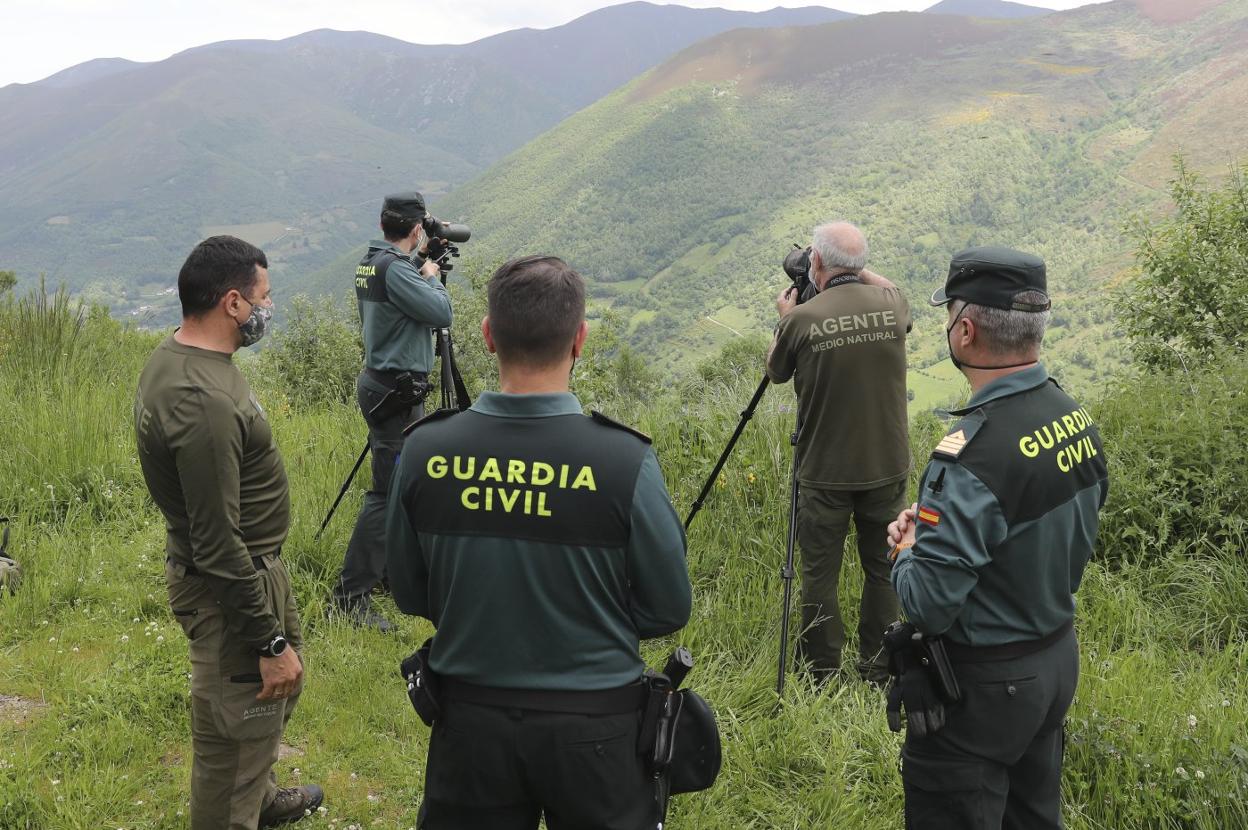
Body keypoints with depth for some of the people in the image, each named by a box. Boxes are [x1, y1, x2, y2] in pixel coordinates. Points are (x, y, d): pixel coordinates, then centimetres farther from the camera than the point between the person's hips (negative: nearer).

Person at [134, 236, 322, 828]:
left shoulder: (171, 357, 2)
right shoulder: (205, 402, -31)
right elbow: (217, 546, -28)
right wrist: (270, 642, -21)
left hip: (254, 564, 11)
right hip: (228, 586, -11)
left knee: (281, 687, 29)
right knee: (236, 732, 5)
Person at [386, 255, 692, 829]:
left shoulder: (425, 449, -12)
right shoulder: (625, 460, -20)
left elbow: (409, 595, 1)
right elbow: (668, 610, -9)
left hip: (470, 721, 2)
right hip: (594, 723, -2)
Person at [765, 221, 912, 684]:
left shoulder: (802, 320, -14)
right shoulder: (892, 305, -4)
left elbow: (775, 372, 6)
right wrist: (860, 273, 25)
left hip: (825, 472, -3)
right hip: (887, 468, 3)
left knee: (819, 574, 8)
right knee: (883, 568, 15)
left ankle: (821, 676, 17)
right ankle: (880, 671, 24)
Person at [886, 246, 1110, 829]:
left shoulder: (974, 452, -30)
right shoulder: (1077, 418, -3)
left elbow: (928, 605, -29)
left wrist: (906, 549, -7)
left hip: (984, 686, -8)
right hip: (1059, 659, 8)